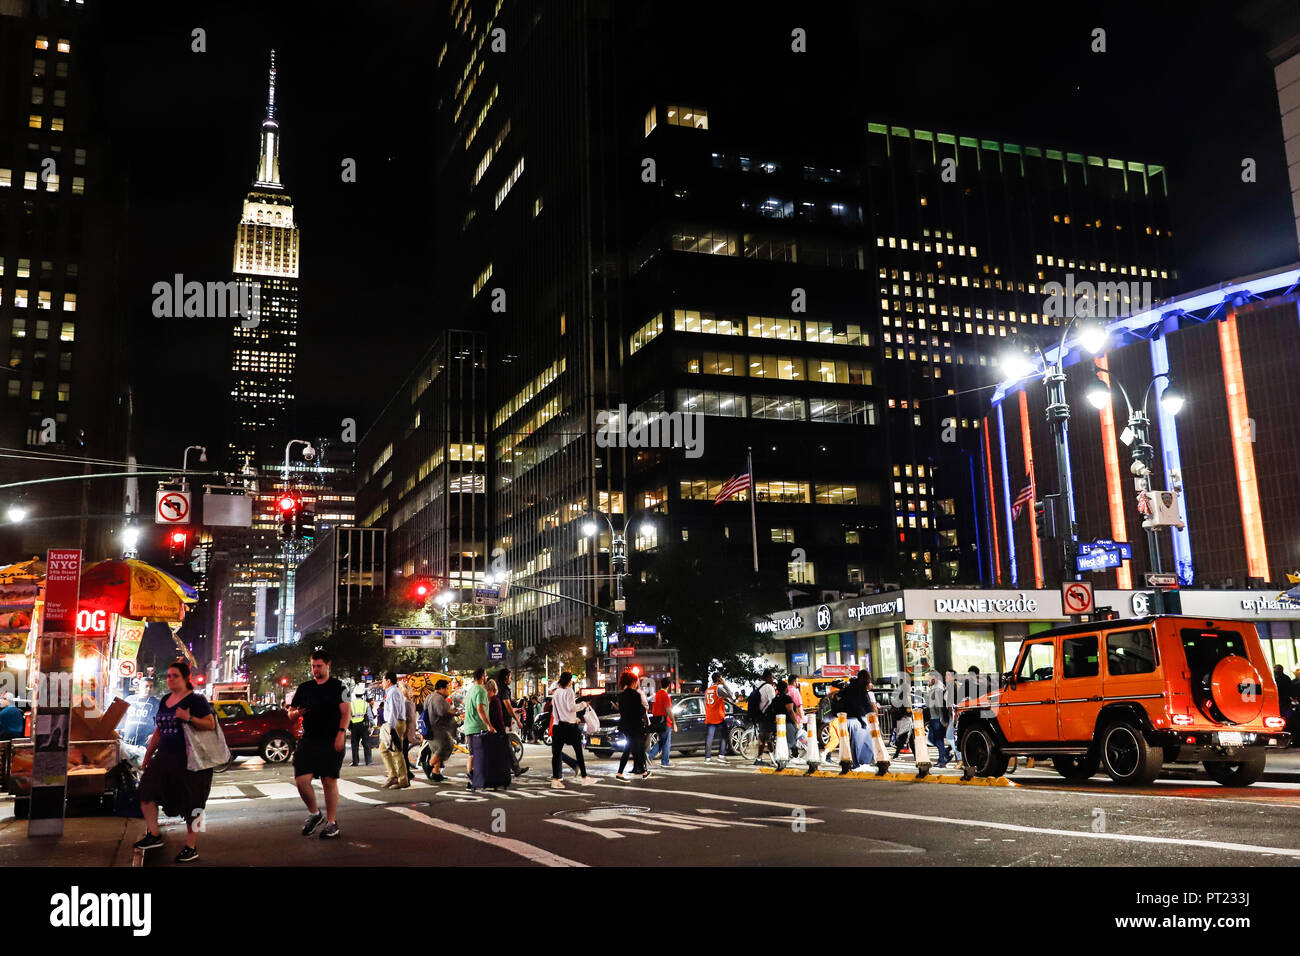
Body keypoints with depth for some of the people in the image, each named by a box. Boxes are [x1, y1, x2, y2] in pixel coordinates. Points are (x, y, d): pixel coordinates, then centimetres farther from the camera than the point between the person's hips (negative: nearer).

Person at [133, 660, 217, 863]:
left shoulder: (195, 700, -7)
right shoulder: (165, 701, 15)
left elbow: (211, 724, -16)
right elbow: (159, 730, 23)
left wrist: (189, 718, -28)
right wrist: (148, 754, 22)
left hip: (189, 760, -7)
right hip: (165, 756, 7)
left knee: (191, 803, -1)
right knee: (146, 789, -6)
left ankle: (191, 847, 8)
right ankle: (153, 835, 8)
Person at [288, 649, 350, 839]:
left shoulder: (338, 686, 2)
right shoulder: (304, 688, 13)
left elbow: (346, 712, -4)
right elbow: (291, 712, 19)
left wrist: (341, 733, -16)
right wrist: (296, 713, -5)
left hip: (332, 741, -4)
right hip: (309, 740, 4)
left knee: (329, 781, -1)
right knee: (301, 780, -7)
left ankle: (331, 822, 10)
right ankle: (314, 813, 17)